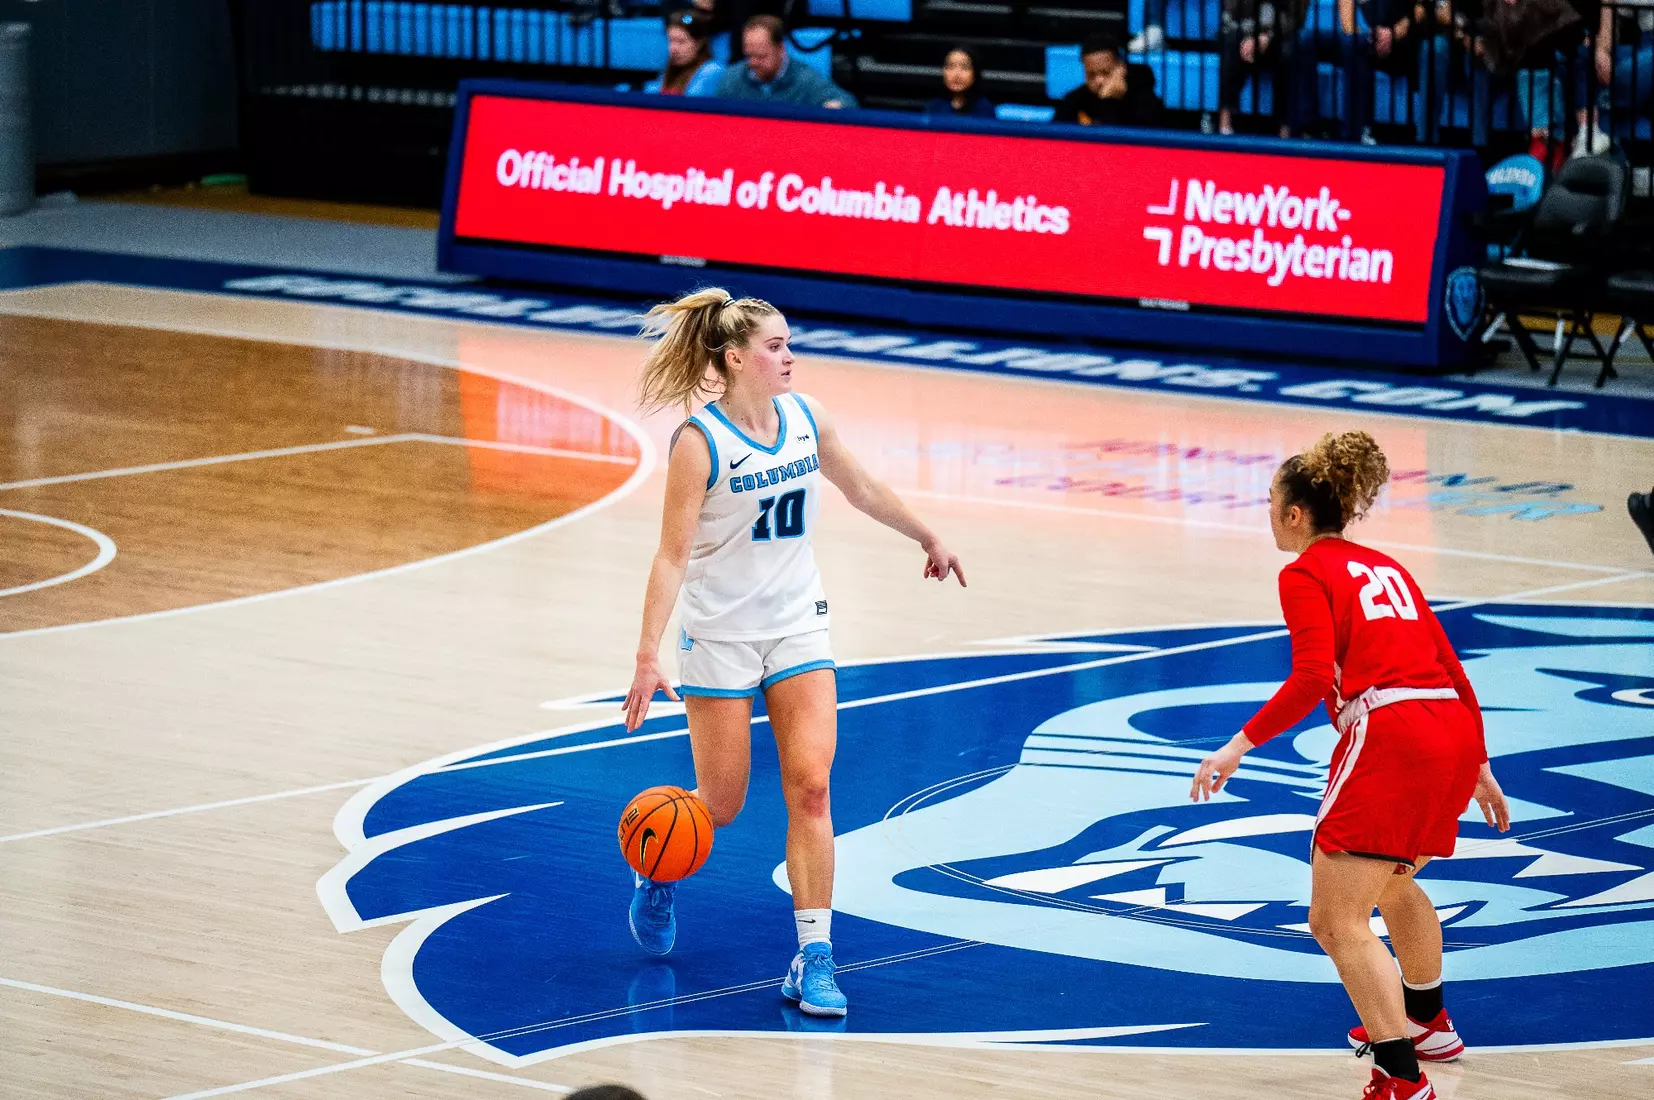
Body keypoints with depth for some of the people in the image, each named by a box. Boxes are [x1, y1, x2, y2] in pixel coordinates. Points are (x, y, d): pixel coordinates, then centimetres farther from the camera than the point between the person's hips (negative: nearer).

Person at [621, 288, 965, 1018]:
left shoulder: (807, 420, 0)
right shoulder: (699, 443, -17)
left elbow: (863, 490, 18)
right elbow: (672, 555, -19)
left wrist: (927, 538, 30)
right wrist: (648, 658, -25)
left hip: (797, 627, 4)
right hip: (720, 635, -4)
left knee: (810, 786, -8)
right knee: (721, 803, 4)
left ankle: (814, 957, -6)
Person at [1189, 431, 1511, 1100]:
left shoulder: (1305, 574, 2)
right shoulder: (1385, 568, 24)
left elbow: (1313, 677, -14)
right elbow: (1452, 672, 24)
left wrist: (1241, 744, -15)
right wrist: (1477, 769, 30)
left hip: (1388, 734, -9)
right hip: (1453, 735, 9)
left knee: (1338, 922, -9)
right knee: (1392, 880, 33)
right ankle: (1426, 1024, 51)